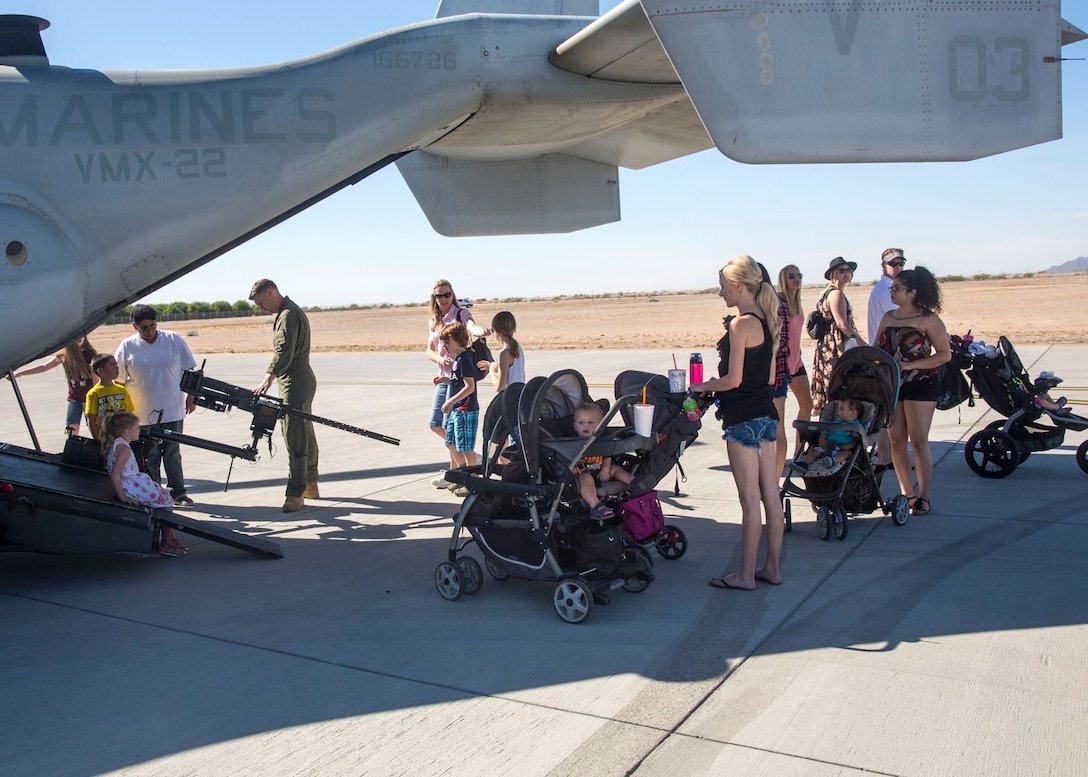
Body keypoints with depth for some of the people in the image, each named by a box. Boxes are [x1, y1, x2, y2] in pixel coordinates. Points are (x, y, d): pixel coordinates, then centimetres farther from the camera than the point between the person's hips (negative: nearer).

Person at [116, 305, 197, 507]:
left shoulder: (173, 340, -1)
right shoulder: (127, 347, -3)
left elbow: (189, 369, 5)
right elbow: (118, 380, 1)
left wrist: (191, 397, 3)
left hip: (173, 410, 0)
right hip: (143, 414, 0)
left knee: (173, 453, 9)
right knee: (149, 457, 9)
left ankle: (178, 493, 16)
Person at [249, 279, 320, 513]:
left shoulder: (288, 316, -16)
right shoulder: (287, 312, 19)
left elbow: (283, 352, -32)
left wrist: (268, 377, -43)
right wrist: (273, 377, 23)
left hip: (295, 384, -11)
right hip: (301, 382, 11)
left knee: (295, 440, -10)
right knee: (305, 435, 18)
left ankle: (295, 494, -9)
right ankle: (310, 485, 28)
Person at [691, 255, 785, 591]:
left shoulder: (740, 324, -16)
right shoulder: (767, 322, 11)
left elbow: (733, 379, -19)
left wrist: (703, 386, -2)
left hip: (744, 418, -9)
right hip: (766, 412, 9)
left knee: (750, 499, -2)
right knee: (770, 495, 12)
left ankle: (746, 574, 8)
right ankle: (772, 567, 22)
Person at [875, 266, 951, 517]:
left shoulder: (928, 319, -6)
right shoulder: (888, 317, 10)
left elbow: (945, 354, -9)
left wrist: (909, 365, -17)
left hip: (920, 385, -5)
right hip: (890, 385, 5)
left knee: (918, 441, -4)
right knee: (896, 441, 6)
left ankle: (923, 496, 2)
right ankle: (906, 492, 16)